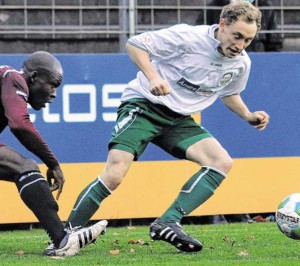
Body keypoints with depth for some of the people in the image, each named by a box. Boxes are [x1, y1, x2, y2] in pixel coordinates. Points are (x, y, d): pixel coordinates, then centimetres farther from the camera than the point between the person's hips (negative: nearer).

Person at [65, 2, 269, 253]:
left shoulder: (241, 63, 1)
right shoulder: (188, 37, -19)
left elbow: (229, 93, 24)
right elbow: (135, 44, -12)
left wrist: (248, 115, 6)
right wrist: (152, 77, -27)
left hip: (178, 119, 6)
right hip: (144, 106, -6)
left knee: (222, 161, -16)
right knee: (114, 175, -23)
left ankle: (168, 223, -19)